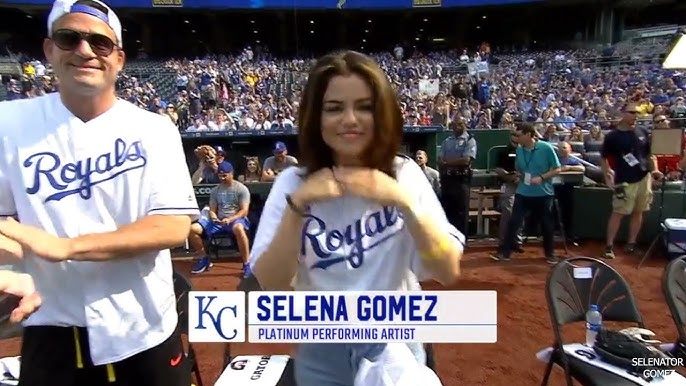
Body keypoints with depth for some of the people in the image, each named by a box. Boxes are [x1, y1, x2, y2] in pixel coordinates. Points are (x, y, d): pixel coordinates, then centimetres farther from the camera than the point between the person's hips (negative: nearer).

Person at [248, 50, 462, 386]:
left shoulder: (405, 174, -8)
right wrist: (297, 206, -26)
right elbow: (270, 284, -14)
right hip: (321, 352, 1)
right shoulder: (292, 182, -9)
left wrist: (405, 202, -28)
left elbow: (448, 271, -14)